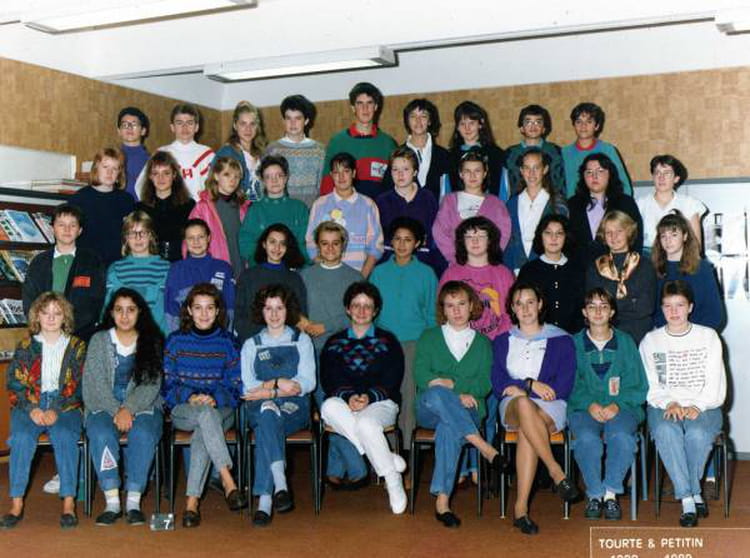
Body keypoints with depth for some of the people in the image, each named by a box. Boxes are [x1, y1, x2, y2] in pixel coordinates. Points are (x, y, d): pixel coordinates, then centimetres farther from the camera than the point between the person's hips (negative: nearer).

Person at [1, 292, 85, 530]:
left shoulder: (77, 347, 9)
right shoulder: (26, 346, 12)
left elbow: (79, 386, 2)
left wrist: (56, 411, -13)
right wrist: (32, 409, -11)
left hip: (65, 407, -1)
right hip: (29, 407, 1)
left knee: (64, 436, -32)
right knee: (22, 437, -29)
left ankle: (69, 503, -30)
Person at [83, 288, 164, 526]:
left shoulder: (152, 342, 7)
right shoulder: (99, 340, 9)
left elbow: (152, 384, -1)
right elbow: (95, 383, -1)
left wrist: (128, 409, -17)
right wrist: (117, 412, -15)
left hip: (142, 406, 0)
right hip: (104, 406, 1)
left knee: (143, 435, -32)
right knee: (101, 435, -31)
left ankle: (133, 502, -27)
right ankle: (112, 502, -27)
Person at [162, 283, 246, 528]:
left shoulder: (227, 342, 10)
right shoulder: (175, 341, 10)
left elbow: (235, 385, 6)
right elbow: (166, 384, 5)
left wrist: (215, 398, -14)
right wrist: (190, 397, -14)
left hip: (220, 409, 0)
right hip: (183, 409, 0)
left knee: (203, 432, -36)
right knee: (205, 414, -37)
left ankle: (192, 501, -39)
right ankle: (228, 480, -43)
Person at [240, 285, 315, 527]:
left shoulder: (301, 341, 17)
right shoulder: (251, 345, 20)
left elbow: (307, 383, 2)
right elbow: (247, 387, 7)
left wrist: (266, 390, -6)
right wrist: (278, 383, -9)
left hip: (295, 409, -1)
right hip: (259, 409, 1)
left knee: (267, 416, -35)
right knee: (268, 412, -37)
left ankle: (265, 499, -43)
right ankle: (280, 484, -50)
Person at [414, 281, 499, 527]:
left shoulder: (483, 343, 21)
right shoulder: (429, 337, 18)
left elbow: (485, 384, 5)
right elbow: (421, 377, 0)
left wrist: (450, 383, -10)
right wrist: (457, 394, -11)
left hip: (466, 411, 0)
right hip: (428, 408, 0)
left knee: (449, 428, -37)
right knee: (437, 394, -38)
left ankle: (442, 499, -41)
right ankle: (484, 448, -39)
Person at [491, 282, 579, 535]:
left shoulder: (561, 340, 14)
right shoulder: (502, 342, 22)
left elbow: (563, 387, 1)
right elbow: (498, 385, 8)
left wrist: (518, 387, -4)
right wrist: (530, 385, -9)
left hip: (550, 408, -1)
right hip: (512, 408, 1)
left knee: (526, 430, -38)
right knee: (524, 404, -39)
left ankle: (521, 507, -41)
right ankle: (557, 472, -38)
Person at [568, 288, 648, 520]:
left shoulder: (625, 342, 12)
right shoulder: (574, 343, 11)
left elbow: (638, 386, 7)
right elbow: (570, 385, 3)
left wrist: (617, 404, -11)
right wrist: (590, 405, -15)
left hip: (622, 407, 0)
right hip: (584, 407, 0)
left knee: (622, 437, -33)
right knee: (587, 439, -32)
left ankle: (611, 492, -16)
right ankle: (594, 494, -15)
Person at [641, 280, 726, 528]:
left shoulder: (708, 336, 10)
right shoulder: (650, 341, 13)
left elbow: (716, 386, 4)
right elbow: (650, 387, 6)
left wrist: (696, 407, -13)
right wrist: (669, 404, -14)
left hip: (703, 407, 0)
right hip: (663, 406, 1)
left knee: (697, 433, -35)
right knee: (665, 431, -35)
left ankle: (687, 492, -13)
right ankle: (691, 498, -29)